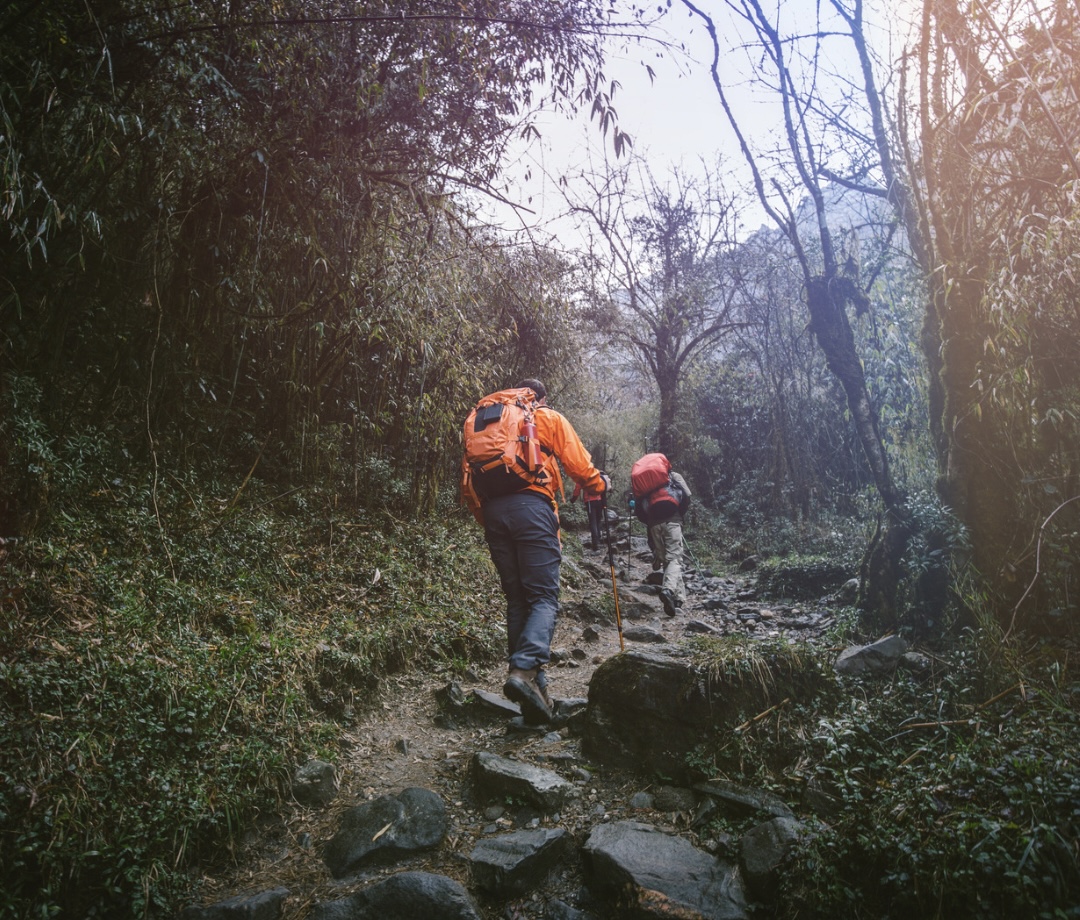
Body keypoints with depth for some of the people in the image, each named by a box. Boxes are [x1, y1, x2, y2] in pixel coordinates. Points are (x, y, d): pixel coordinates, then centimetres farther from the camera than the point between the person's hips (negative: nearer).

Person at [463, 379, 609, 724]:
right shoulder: (550, 418, 15)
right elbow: (579, 465, 8)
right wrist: (601, 484, 27)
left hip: (493, 509, 5)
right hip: (531, 505, -4)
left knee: (516, 600, 9)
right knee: (544, 596, -5)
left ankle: (534, 686, 7)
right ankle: (525, 669, -27)